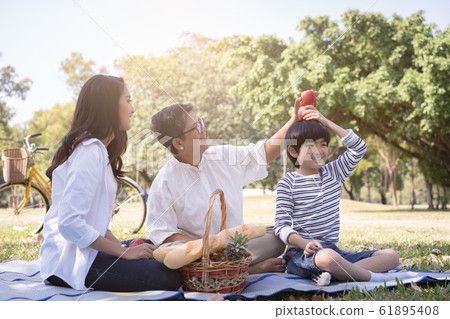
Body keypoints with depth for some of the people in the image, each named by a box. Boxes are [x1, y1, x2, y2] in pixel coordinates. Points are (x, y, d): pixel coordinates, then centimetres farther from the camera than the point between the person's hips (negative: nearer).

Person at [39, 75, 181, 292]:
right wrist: (124, 251, -17)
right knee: (168, 279, -18)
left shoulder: (98, 149, 15)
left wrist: (123, 246, 2)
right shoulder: (90, 150, -17)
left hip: (81, 251, 10)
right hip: (70, 261, -10)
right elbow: (70, 223, -25)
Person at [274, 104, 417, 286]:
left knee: (391, 256, -6)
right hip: (300, 254, -7)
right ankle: (373, 276, -19)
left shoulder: (333, 173, 13)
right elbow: (281, 226, -7)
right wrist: (305, 244, -25)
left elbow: (359, 148, 7)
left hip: (333, 250, 7)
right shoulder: (288, 183, -2)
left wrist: (325, 122, 4)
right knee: (326, 256, -43)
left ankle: (333, 274, -27)